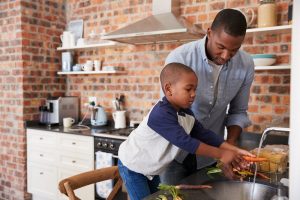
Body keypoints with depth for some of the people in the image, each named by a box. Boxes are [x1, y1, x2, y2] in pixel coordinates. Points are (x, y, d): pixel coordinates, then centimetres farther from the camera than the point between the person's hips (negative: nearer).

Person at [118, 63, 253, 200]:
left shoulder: (186, 113, -6)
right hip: (132, 166, -8)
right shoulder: (161, 114, -35)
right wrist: (221, 155, -35)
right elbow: (185, 142, -38)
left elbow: (204, 134, -7)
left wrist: (234, 150, -17)